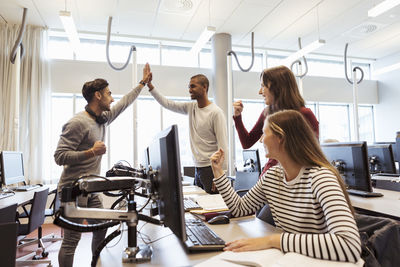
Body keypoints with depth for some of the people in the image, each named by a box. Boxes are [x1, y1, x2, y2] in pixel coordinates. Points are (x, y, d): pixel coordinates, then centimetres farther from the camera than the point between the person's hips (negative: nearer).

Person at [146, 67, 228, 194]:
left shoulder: (216, 112, -13)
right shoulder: (191, 107, 8)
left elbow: (222, 146, -16)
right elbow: (166, 103, 13)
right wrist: (149, 84, 5)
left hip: (211, 168, -7)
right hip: (197, 168, 7)